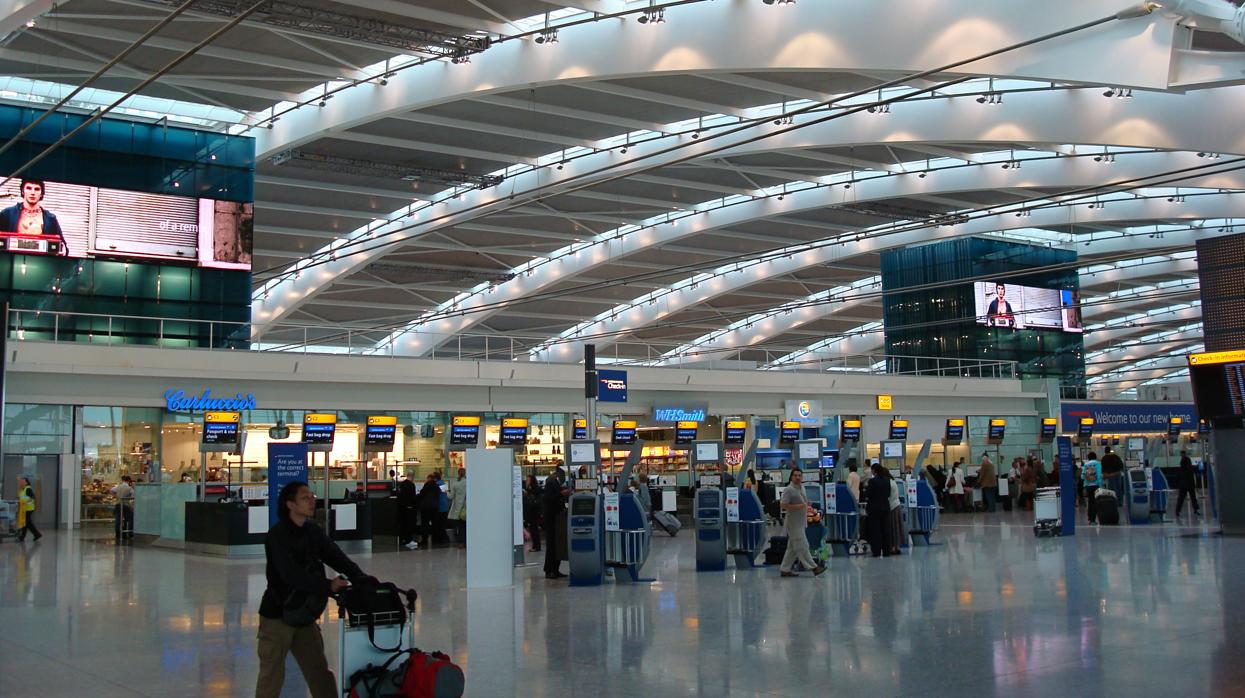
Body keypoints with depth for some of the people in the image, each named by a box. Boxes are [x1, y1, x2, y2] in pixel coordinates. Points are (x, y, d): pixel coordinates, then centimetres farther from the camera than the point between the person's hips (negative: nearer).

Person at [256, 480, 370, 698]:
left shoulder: (313, 531, 4)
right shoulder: (277, 535, -18)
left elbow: (337, 557, -4)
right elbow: (291, 575, -28)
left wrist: (361, 579, -21)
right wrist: (328, 586, -32)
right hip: (278, 615, -7)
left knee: (319, 671, 12)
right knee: (272, 675, 2)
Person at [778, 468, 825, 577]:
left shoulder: (802, 488, 14)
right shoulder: (789, 490, -13)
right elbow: (784, 506, -19)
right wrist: (799, 506, -22)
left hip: (801, 523, 9)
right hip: (794, 523, -9)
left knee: (793, 548, 11)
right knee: (802, 546, -5)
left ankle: (785, 569, 16)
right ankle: (813, 567, -3)